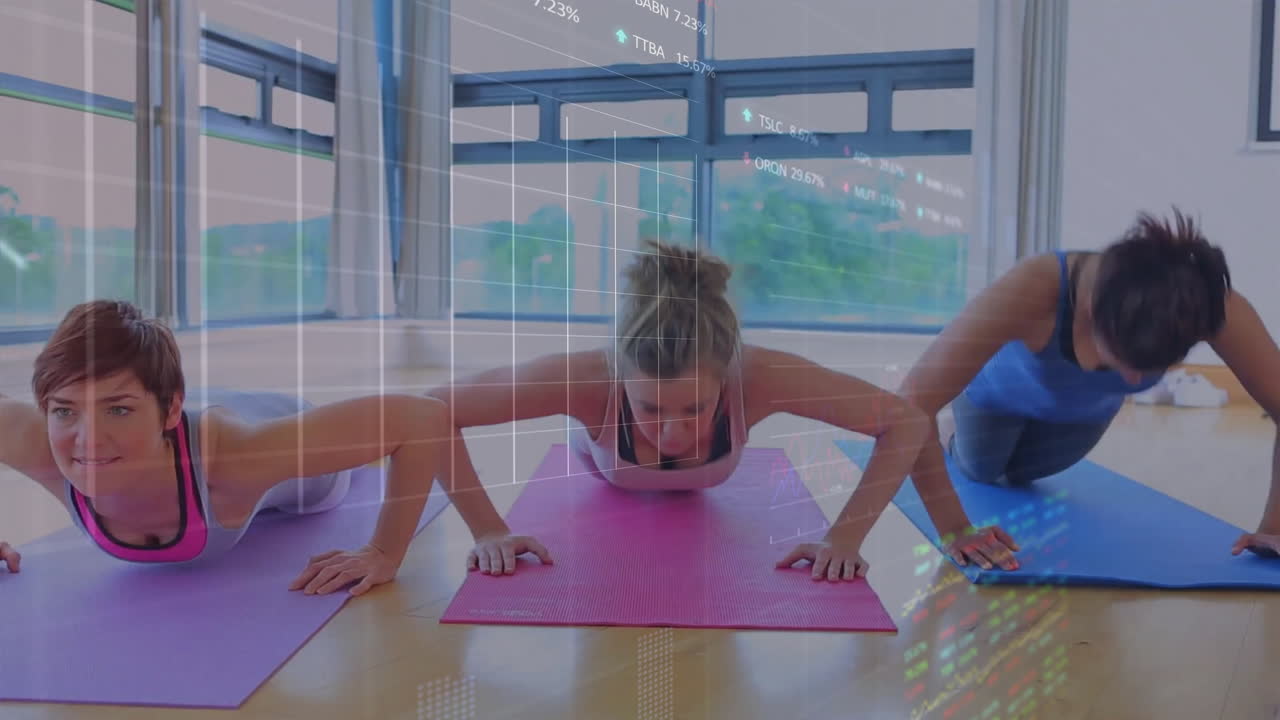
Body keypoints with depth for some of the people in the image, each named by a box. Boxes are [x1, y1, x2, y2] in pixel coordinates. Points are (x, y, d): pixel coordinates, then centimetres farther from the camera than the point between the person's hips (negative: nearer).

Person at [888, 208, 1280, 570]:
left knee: (1015, 474, 30)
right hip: (1000, 387, -3)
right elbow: (913, 400, -52)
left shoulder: (1209, 304, -41)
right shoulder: (1033, 290, -51)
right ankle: (947, 443, 57)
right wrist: (955, 531, -49)